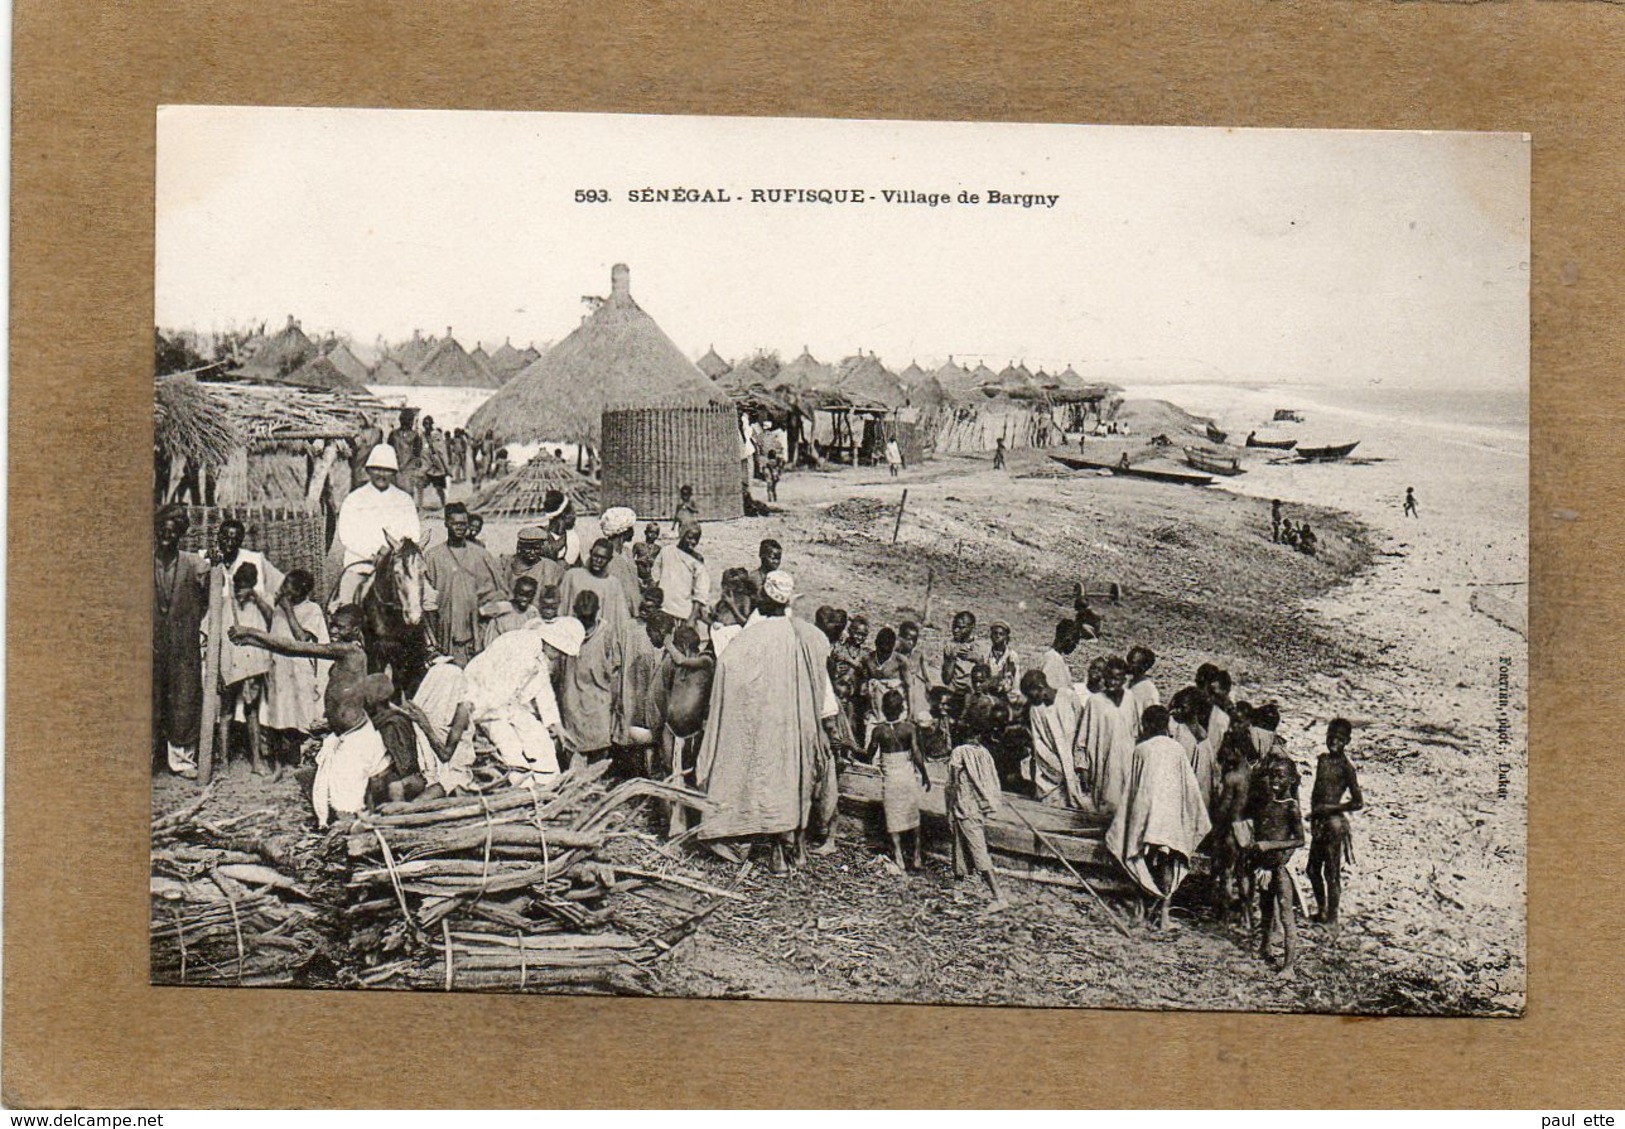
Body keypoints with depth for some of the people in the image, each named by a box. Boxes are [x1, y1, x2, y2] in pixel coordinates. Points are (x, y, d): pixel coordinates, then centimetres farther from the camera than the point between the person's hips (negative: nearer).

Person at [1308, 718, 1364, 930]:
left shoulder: (1346, 766, -11)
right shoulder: (1323, 759, 11)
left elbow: (1358, 802, -12)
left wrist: (1329, 808, -14)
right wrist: (1313, 813, 9)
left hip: (1334, 823, -8)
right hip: (1319, 822, 8)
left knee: (1332, 872, -2)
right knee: (1313, 869, 16)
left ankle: (1332, 918, 7)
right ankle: (1321, 911, 32)